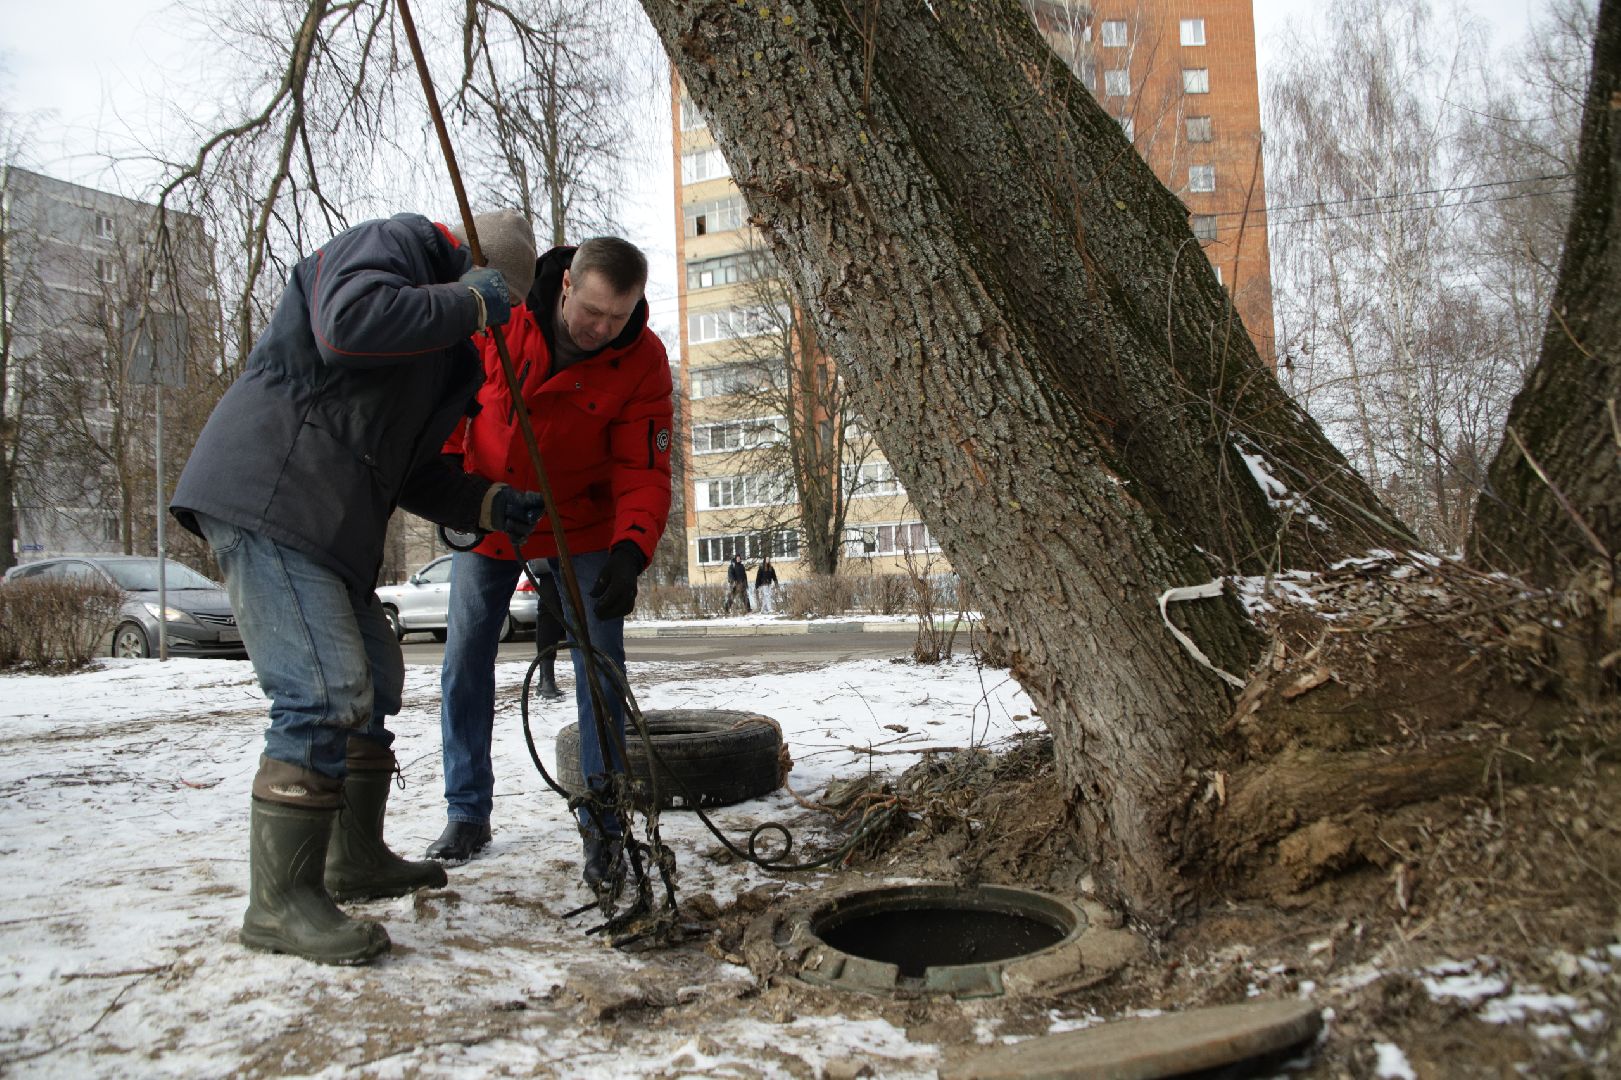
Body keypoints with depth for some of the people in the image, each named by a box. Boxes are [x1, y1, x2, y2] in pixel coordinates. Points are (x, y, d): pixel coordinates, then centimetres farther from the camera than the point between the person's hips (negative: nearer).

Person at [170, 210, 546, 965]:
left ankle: (356, 860, 31)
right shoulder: (392, 244, -3)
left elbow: (409, 468, 22)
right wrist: (469, 301, -15)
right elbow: (348, 322, -26)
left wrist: (490, 506, 9)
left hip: (327, 524, 11)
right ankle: (280, 903, -5)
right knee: (324, 693, -16)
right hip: (266, 499, -11)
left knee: (374, 679, 18)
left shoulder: (449, 356, 24)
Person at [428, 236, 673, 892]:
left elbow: (644, 471, -21)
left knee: (600, 666, -6)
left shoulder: (642, 361, -20)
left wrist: (629, 551, -37)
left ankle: (601, 825, 6)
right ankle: (467, 813, 20)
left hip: (581, 527, -1)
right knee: (464, 662, 5)